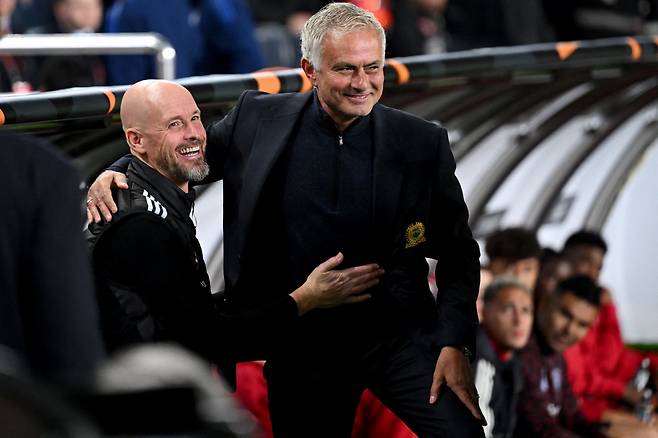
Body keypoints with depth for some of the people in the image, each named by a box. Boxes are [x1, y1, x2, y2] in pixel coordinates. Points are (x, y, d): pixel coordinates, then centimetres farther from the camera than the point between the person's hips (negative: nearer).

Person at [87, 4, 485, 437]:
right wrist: (115, 172, -5)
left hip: (397, 334, -1)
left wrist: (454, 342, -11)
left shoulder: (423, 143, -4)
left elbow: (459, 254, 1)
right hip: (300, 345, 1)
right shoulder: (259, 119, -2)